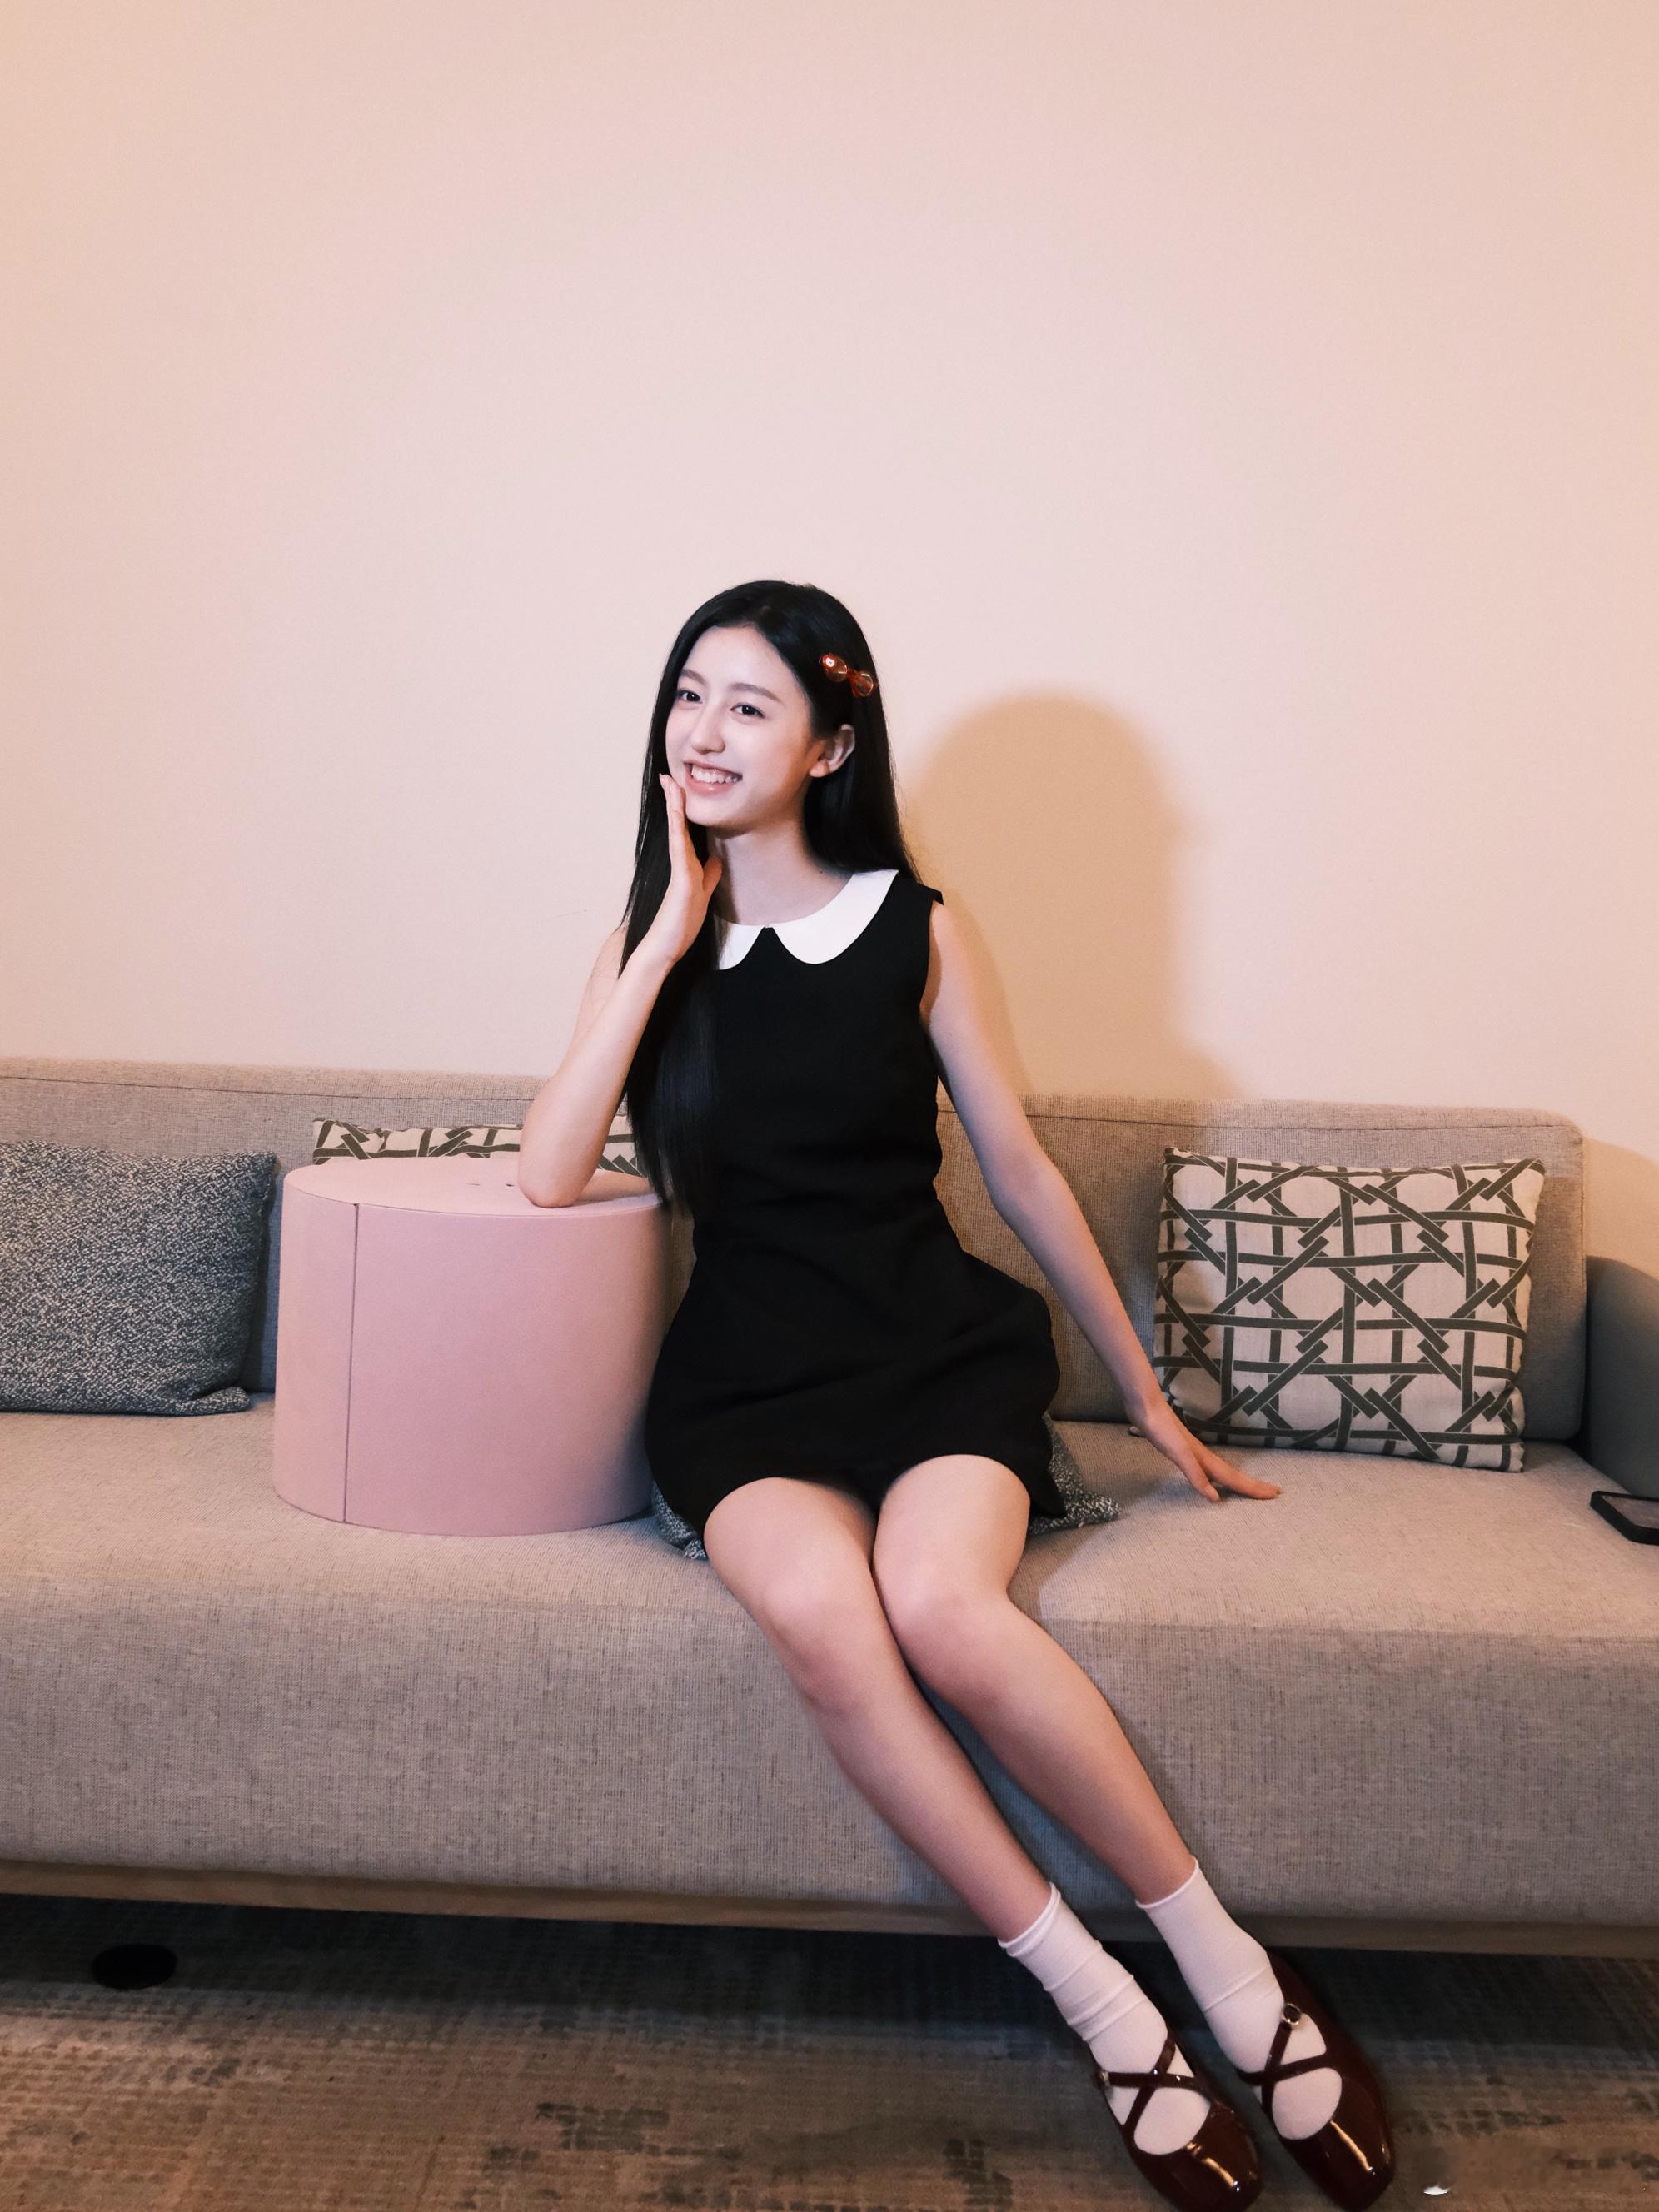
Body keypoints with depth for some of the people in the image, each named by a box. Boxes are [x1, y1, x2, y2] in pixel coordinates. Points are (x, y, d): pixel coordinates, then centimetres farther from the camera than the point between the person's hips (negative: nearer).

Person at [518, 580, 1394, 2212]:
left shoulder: (913, 929, 0)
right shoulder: (648, 943, 6)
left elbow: (1023, 1175, 7)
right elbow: (549, 1176, -8)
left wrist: (1152, 1406, 12)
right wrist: (673, 934, -9)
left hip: (939, 1344, -1)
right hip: (748, 1375, 2)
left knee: (940, 1604, -32)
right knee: (815, 1612, -31)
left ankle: (1228, 1965, -10)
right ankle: (1104, 2011, -16)